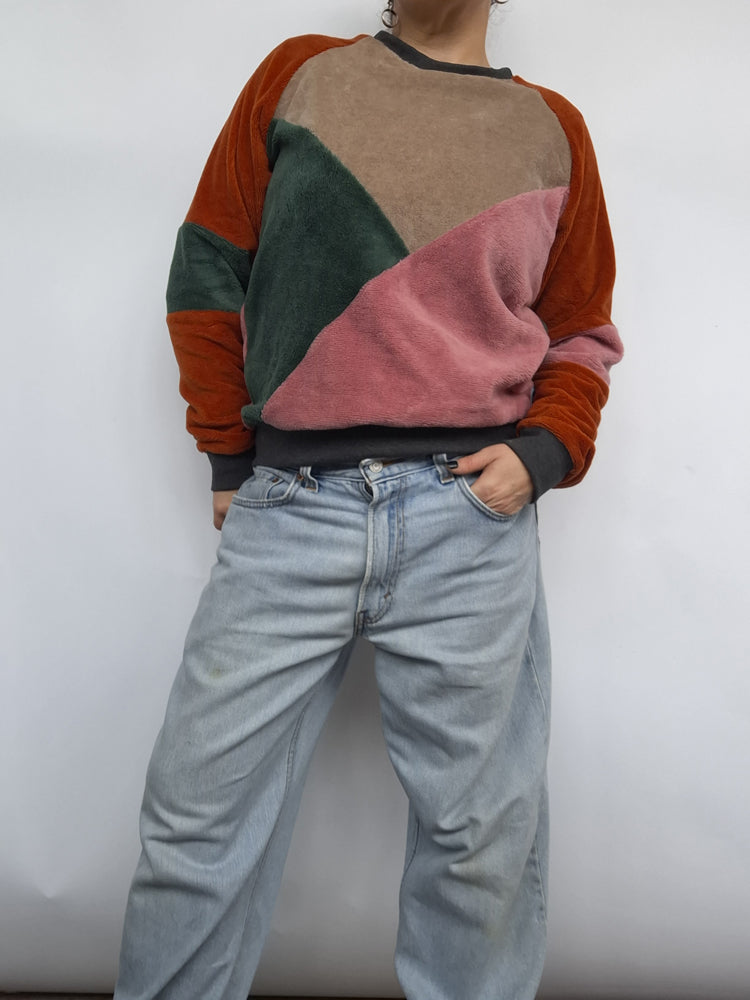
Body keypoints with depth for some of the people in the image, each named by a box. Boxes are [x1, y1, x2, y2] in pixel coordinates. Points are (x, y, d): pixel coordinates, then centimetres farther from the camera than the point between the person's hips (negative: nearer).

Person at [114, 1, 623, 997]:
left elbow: (581, 334, 17)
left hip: (469, 514, 1)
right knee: (196, 816, 6)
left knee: (481, 834, 8)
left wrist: (545, 453, -2)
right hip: (285, 510, 0)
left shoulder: (554, 130, 14)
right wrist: (228, 456, 6)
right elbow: (207, 268, 11)